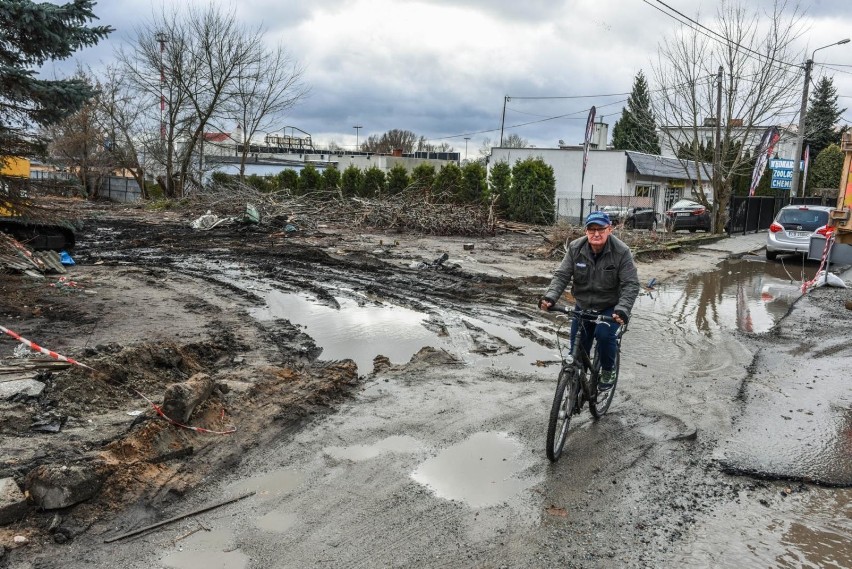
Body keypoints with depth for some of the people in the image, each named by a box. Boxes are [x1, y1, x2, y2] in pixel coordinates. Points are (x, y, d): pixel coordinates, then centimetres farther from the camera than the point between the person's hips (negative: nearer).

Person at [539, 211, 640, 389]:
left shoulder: (621, 252, -20)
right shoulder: (575, 248, -12)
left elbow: (631, 285, -22)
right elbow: (562, 275, -12)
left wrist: (622, 309, -38)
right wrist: (550, 297, -30)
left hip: (609, 308, -3)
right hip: (583, 306, 3)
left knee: (604, 334, -28)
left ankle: (608, 370, 1)